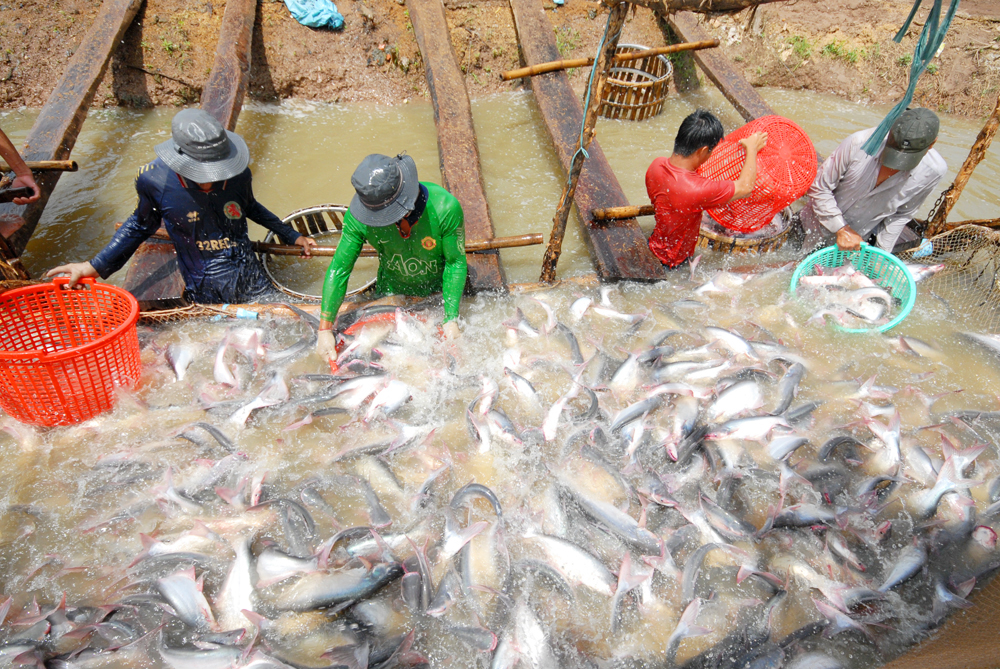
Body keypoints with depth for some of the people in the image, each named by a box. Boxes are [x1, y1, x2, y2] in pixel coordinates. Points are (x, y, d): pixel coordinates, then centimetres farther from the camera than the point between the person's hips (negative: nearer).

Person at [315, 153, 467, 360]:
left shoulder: (446, 208, -34)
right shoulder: (358, 215, -28)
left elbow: (455, 262, -22)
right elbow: (339, 269, -19)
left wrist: (451, 319, -27)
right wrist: (324, 329, -21)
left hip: (439, 290, -1)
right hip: (392, 292, 2)